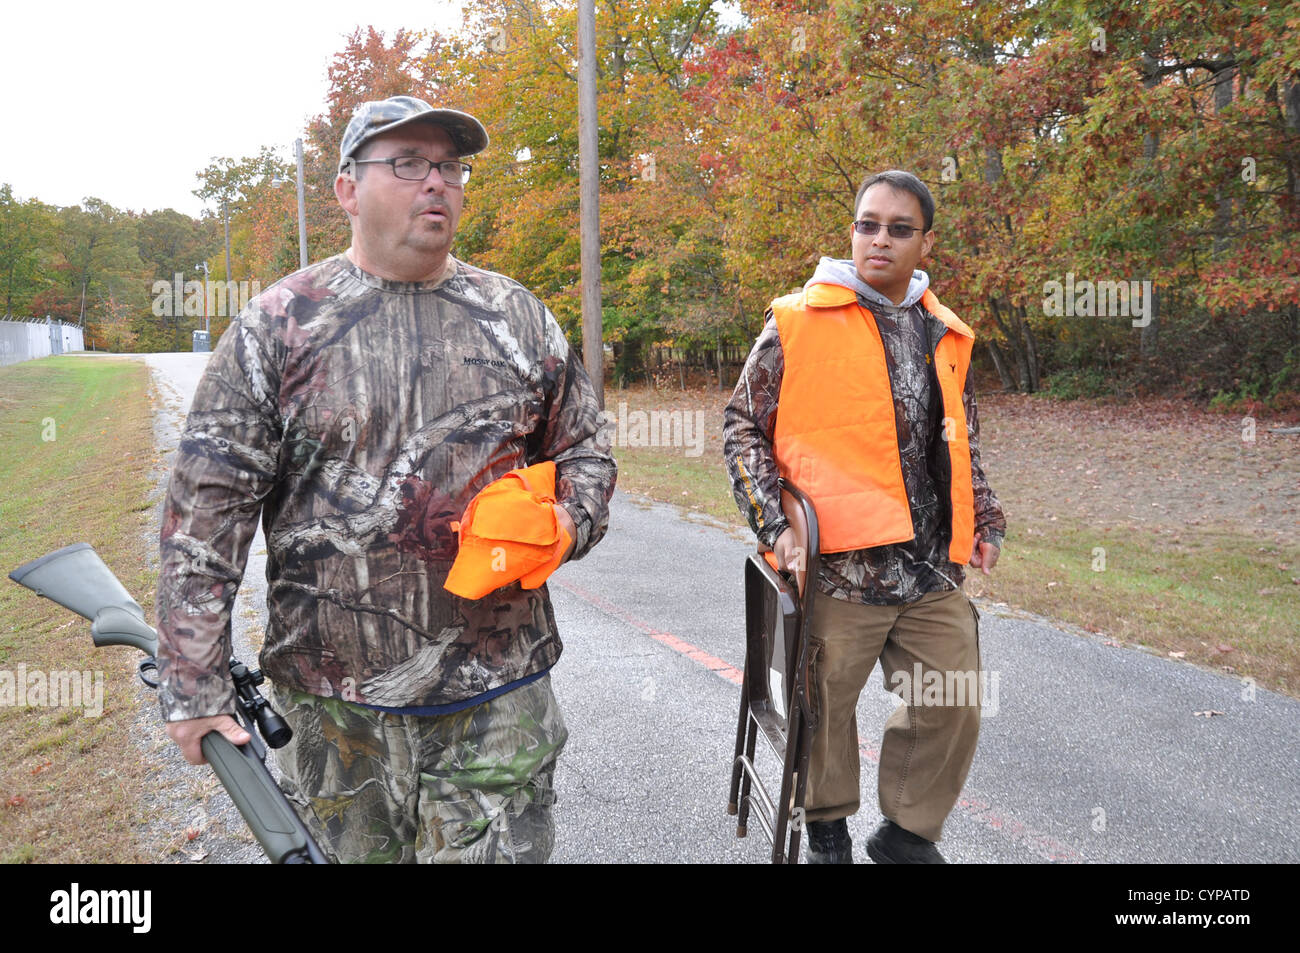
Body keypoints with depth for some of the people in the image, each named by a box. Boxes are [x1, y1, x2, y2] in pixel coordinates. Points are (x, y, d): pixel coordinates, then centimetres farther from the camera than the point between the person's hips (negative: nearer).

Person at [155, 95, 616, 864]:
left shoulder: (518, 317, 6)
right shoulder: (280, 325, -2)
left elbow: (585, 450, 14)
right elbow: (208, 507, -4)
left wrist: (568, 524, -8)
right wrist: (194, 685, -6)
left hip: (498, 692, 1)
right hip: (332, 697, -1)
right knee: (350, 849, 16)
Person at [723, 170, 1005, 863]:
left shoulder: (944, 335, 12)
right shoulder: (799, 321, -4)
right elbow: (743, 426, -2)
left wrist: (983, 522, 18)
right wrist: (775, 523, -11)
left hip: (934, 572, 5)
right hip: (837, 566, -4)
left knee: (954, 708, 10)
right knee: (826, 703, 9)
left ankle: (909, 832, 33)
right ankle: (827, 829, 35)